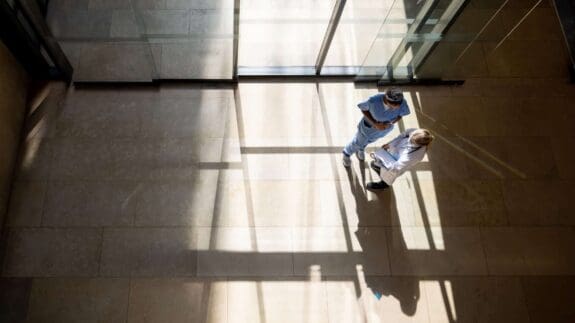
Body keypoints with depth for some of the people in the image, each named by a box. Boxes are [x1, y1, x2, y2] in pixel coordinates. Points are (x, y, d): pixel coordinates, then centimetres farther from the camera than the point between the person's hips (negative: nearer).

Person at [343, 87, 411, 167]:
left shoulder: (403, 104, -35)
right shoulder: (373, 100, -42)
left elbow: (400, 115, -13)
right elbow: (363, 109, -21)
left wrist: (389, 124, -30)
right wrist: (375, 123, -31)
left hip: (386, 127, 3)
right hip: (370, 124, -3)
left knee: (370, 140, 33)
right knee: (358, 142, 24)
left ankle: (361, 149, 68)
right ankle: (347, 153, 58)